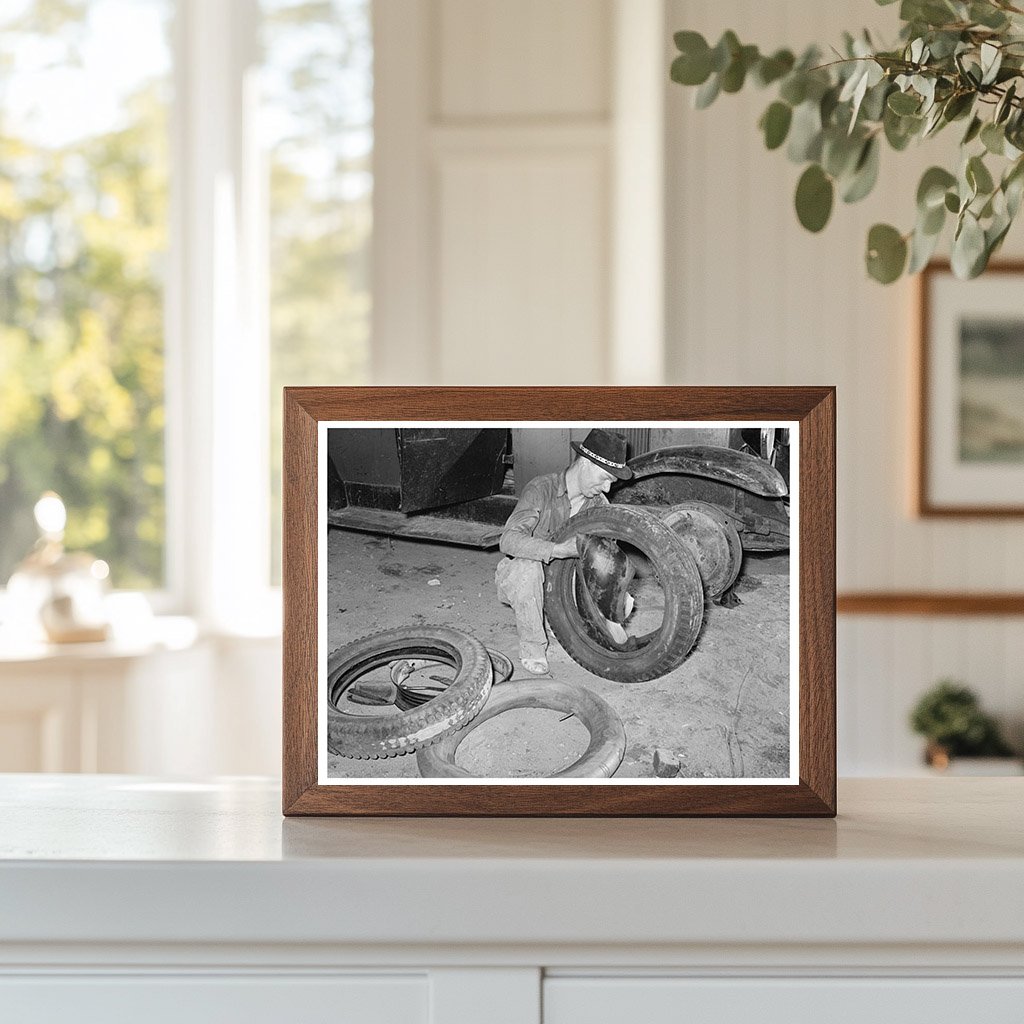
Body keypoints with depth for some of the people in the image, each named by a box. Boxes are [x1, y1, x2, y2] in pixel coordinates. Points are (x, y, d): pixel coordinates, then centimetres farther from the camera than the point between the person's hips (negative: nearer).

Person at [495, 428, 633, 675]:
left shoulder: (597, 502, -4)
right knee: (528, 565, -39)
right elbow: (508, 541, -35)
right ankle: (532, 648, -23)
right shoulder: (542, 489, -22)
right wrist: (558, 550, -48)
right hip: (514, 576, -5)